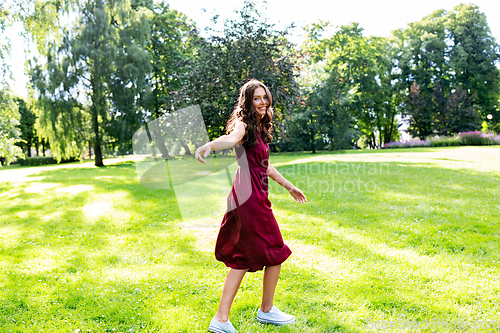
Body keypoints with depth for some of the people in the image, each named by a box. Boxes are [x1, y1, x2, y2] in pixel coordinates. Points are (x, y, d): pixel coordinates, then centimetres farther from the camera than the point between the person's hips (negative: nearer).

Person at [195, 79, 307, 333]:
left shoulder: (260, 128, 19)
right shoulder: (243, 124, -9)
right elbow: (231, 138, -33)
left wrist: (288, 186, 32)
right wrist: (209, 145, -55)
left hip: (253, 196, 9)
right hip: (250, 196, -9)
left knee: (243, 258, 11)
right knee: (276, 252, 6)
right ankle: (266, 311, 26)